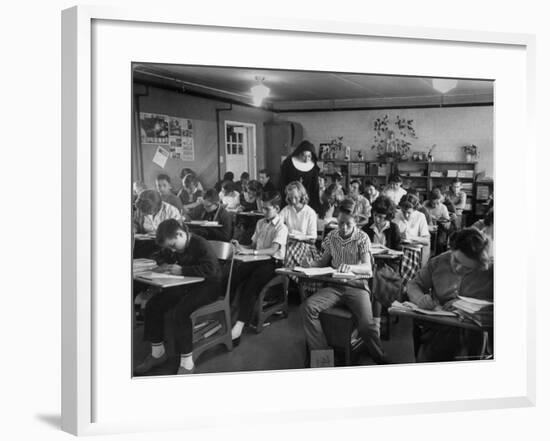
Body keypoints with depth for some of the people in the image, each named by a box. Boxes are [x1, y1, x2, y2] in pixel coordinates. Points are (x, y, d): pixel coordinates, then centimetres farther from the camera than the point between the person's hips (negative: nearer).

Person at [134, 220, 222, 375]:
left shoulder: (201, 244, -21)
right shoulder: (173, 247, 5)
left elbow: (210, 269, -32)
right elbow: (163, 258, 23)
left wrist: (182, 270, -29)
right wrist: (164, 265, -2)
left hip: (208, 286, -8)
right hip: (187, 285, 9)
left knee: (181, 311, -32)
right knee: (153, 305, -4)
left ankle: (187, 362, -21)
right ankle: (157, 352, 9)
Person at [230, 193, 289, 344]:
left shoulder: (281, 228, -6)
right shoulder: (260, 223, 17)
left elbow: (273, 250, -21)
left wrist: (250, 252, -29)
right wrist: (240, 247, 0)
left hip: (273, 263, -6)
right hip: (258, 260, 6)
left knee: (251, 283, -33)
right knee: (233, 273, -25)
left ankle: (239, 325, -38)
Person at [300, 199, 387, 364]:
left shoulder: (362, 237, -4)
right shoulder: (331, 237, 7)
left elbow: (368, 268, -15)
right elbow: (324, 261, 15)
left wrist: (351, 267, -37)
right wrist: (311, 264, -8)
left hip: (357, 286, -3)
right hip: (335, 285, 4)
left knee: (366, 324, -29)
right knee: (308, 307, -22)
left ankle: (381, 361, -5)